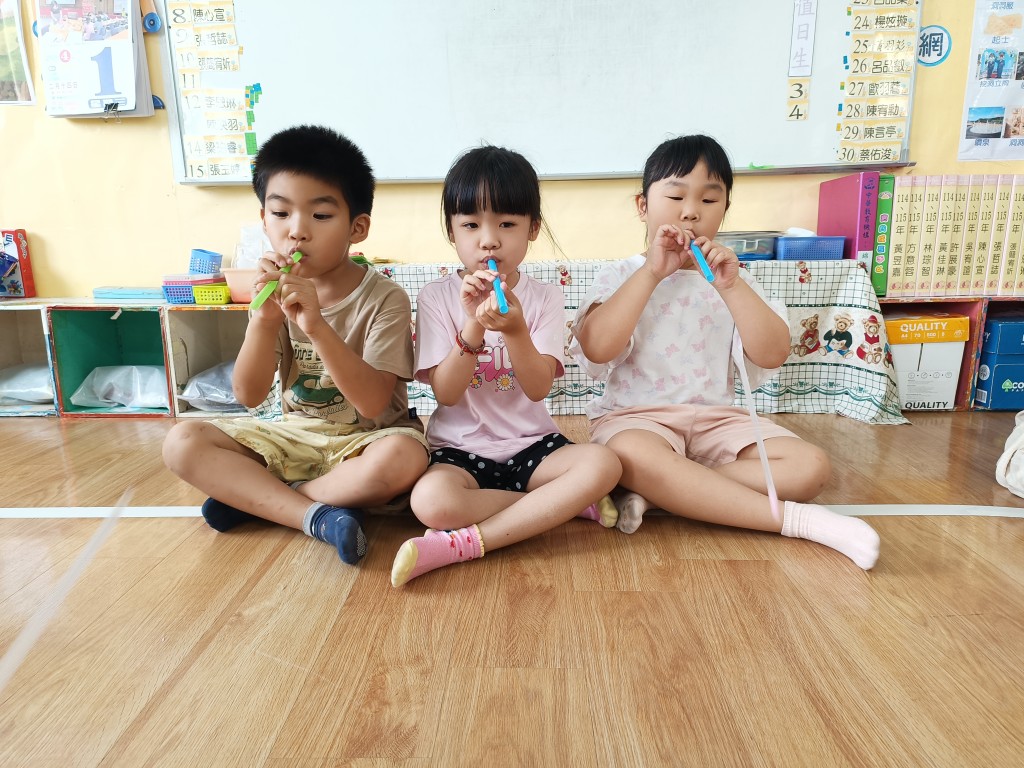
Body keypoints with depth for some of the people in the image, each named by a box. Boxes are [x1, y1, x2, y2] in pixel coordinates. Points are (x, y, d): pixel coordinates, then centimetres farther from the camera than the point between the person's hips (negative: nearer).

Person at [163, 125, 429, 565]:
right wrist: (264, 319, -24)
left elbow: (373, 403, -23)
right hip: (294, 436, 4)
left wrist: (317, 327, -34)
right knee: (182, 443, -12)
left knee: (402, 457, -37)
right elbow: (249, 396, -7)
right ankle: (316, 515, -23)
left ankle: (254, 498, -16)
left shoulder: (384, 299, -14)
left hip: (365, 437, -4)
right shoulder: (276, 294, -1)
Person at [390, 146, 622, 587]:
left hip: (531, 444, 2)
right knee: (431, 500, -34)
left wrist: (514, 329, -29)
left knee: (604, 464, -27)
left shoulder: (544, 298, 0)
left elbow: (538, 389, -11)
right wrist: (474, 325, -25)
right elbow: (445, 393, -11)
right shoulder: (437, 298, -3)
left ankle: (466, 543, -24)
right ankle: (573, 504, -14)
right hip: (460, 448, -1)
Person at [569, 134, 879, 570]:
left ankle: (655, 495, -23)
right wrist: (651, 273, -17)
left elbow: (772, 355, -2)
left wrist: (731, 286, -15)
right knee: (633, 455, -39)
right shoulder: (621, 277, 3)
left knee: (811, 466, -17)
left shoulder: (732, 280, 12)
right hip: (636, 417, -3)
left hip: (715, 419, 4)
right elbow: (596, 350, -16)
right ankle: (798, 520, -27)